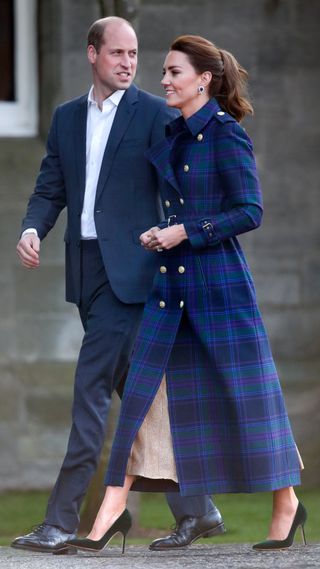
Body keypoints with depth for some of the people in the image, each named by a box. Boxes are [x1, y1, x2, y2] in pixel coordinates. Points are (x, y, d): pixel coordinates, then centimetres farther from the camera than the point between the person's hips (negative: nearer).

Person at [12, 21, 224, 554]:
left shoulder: (154, 113, -1)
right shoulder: (67, 117, 15)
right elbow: (50, 188, 15)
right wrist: (32, 229, -5)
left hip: (130, 266, -7)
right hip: (85, 266, 7)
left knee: (91, 385, -13)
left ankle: (62, 519, -13)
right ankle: (194, 507, 18)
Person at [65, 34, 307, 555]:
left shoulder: (227, 135, -11)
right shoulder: (171, 134, 11)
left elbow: (250, 212, -15)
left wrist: (184, 232, -16)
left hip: (219, 278, -7)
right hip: (170, 280, 7)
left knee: (245, 391, 1)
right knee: (143, 388, 0)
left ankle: (287, 504, 15)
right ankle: (114, 508, -1)